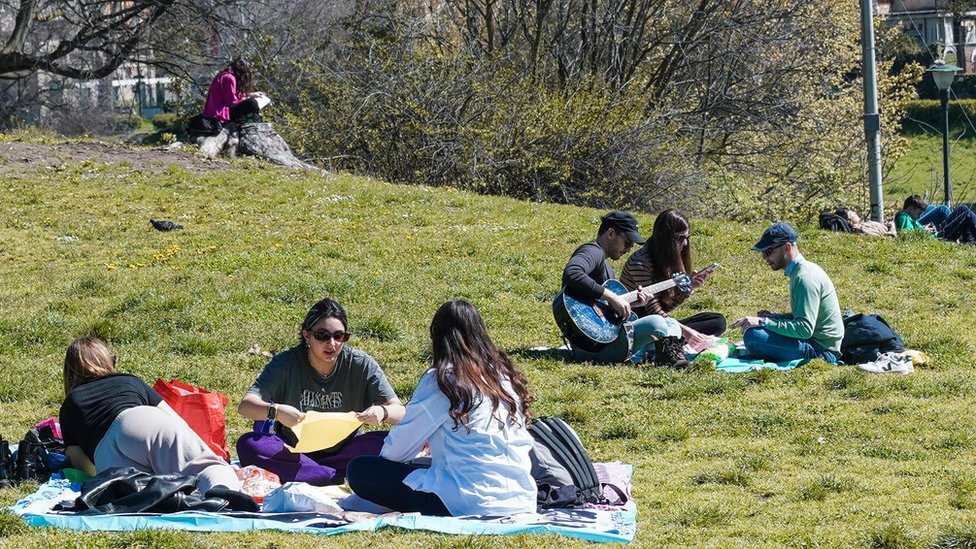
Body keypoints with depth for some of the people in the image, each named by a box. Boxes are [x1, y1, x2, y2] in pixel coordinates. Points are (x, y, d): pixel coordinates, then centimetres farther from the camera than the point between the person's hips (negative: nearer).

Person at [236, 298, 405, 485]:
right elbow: (245, 405, -17)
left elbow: (399, 412, -8)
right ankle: (341, 478, -32)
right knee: (247, 444, -27)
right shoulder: (286, 364, -7)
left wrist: (382, 412, -34)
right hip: (295, 452, 0)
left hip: (344, 452, 0)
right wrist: (275, 411, -40)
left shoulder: (361, 364, -6)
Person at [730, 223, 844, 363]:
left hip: (821, 351, -11)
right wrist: (774, 317, 6)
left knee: (753, 336, -24)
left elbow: (804, 329, -26)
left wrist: (763, 322, -23)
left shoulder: (805, 278, -20)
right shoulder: (806, 268, 12)